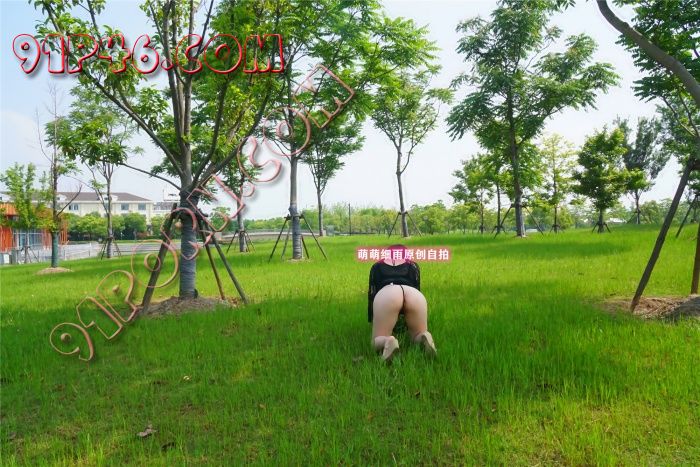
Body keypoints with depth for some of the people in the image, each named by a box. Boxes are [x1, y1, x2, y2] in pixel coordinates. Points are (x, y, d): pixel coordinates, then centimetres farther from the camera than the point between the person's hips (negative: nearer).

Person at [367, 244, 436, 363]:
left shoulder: (377, 266, 34)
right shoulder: (413, 265, 36)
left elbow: (371, 294, 35)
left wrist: (371, 321, 43)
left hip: (385, 294, -1)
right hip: (416, 295, 2)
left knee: (378, 341, 9)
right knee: (418, 335, 21)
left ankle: (388, 341, -26)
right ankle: (424, 338, -14)